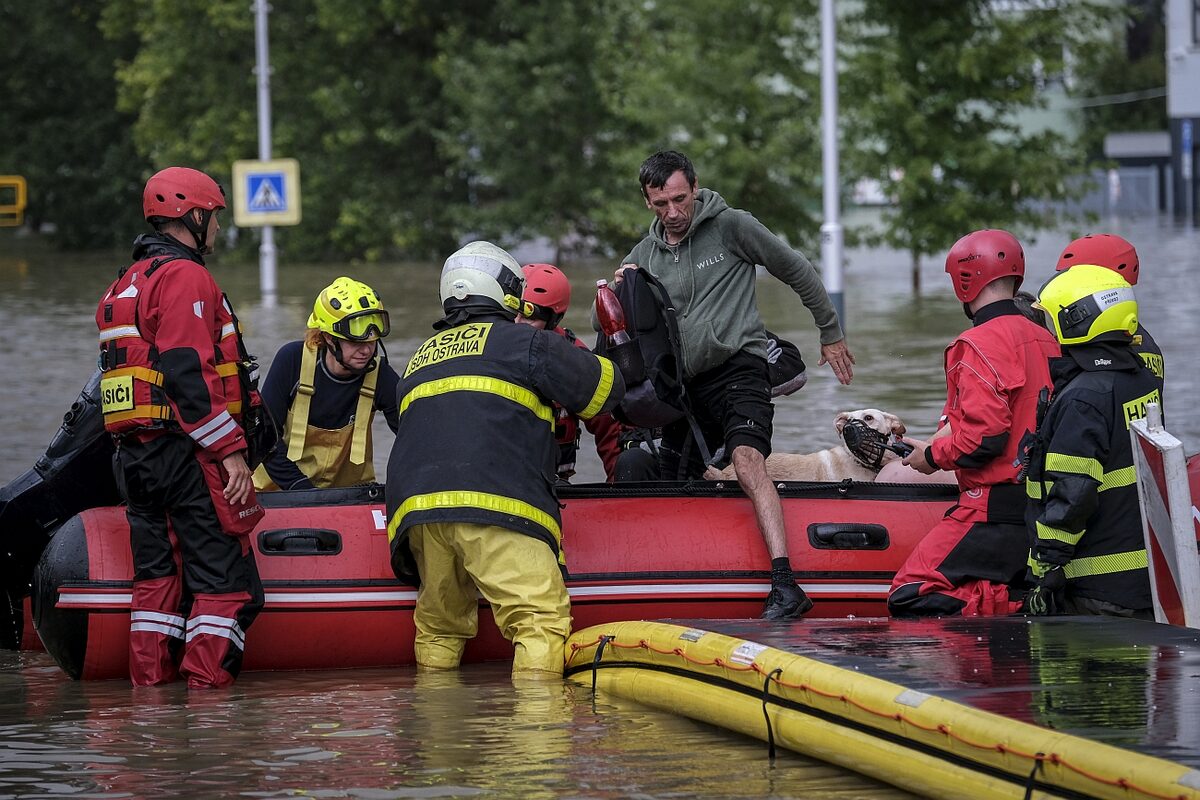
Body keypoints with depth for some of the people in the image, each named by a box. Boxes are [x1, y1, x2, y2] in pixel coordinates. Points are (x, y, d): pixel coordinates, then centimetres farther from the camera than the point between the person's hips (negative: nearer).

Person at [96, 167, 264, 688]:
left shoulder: (124, 286, 21)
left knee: (158, 573, 12)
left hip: (134, 451, 9)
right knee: (226, 577, -6)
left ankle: (150, 684, 10)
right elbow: (188, 372, -19)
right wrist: (230, 449, -18)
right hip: (187, 452, -9)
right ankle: (206, 684, -12)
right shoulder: (184, 276, -10)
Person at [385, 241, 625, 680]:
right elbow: (604, 387, 15)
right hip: (496, 505, -6)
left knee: (440, 626, 18)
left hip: (414, 504, 6)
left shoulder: (421, 358, 29)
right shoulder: (523, 343, 10)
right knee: (541, 616, -12)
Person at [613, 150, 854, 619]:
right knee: (673, 481, 7)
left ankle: (785, 585, -39)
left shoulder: (731, 226, -2)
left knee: (747, 460, -27)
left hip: (738, 365, -7)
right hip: (687, 383, 7)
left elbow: (798, 272, 6)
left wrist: (831, 334, 11)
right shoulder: (645, 255, 11)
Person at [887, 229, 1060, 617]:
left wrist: (933, 455, -3)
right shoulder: (1045, 341, 13)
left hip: (997, 509, -9)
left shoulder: (979, 345, -13)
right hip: (1047, 509, 9)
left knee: (913, 598, -11)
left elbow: (985, 436, -20)